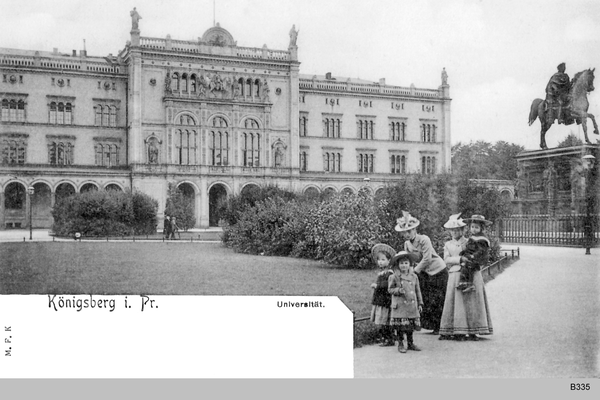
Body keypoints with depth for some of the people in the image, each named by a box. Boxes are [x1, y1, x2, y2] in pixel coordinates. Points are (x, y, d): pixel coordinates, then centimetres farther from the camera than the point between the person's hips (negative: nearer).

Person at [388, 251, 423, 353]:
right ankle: (400, 344, 11)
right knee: (400, 326, -3)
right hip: (400, 306, -3)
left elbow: (418, 291, 14)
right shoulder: (394, 277, -3)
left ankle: (410, 343, 22)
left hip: (412, 306, 4)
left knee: (411, 325, 8)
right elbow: (390, 289, 1)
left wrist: (420, 304, 12)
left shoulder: (414, 276, 8)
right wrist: (399, 290, -17)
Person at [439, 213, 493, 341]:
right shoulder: (448, 244, 14)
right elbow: (447, 259, 0)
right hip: (455, 275, 1)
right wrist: (460, 259, -13)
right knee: (455, 302, -3)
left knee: (472, 302, -4)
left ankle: (472, 332, -3)